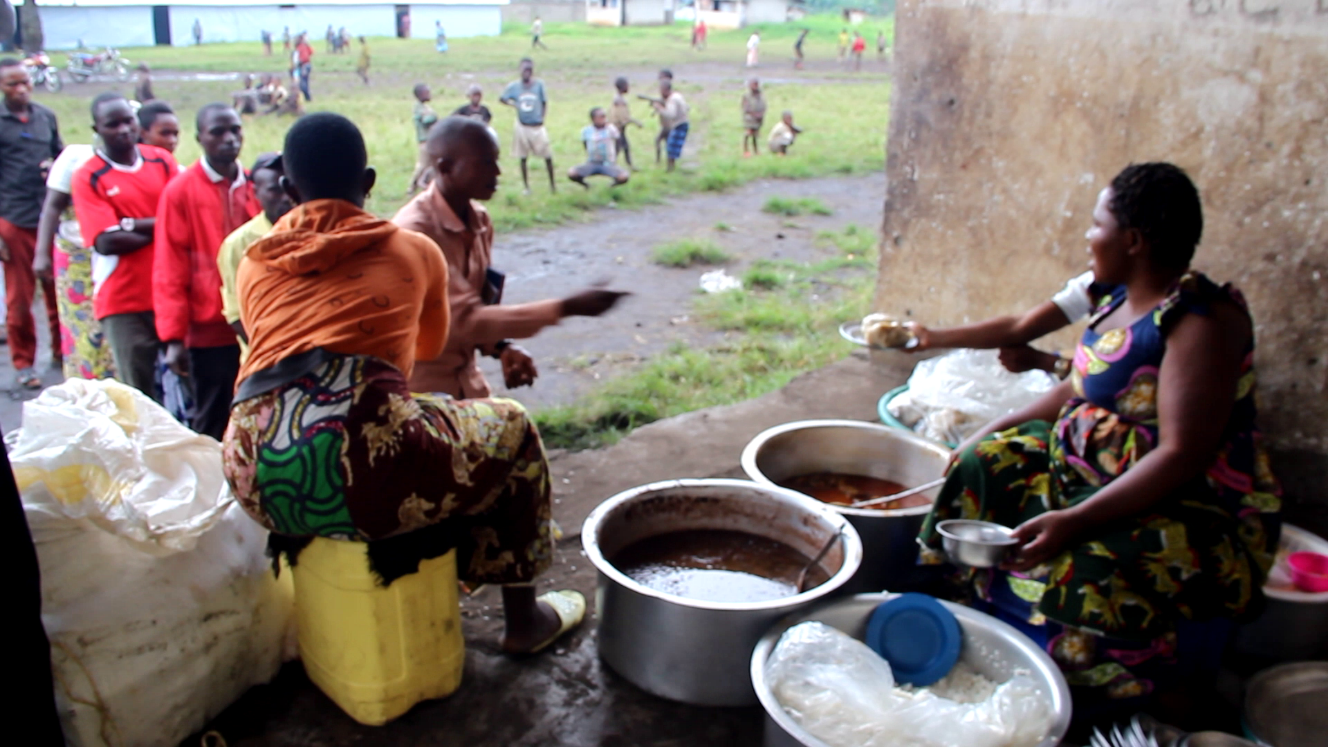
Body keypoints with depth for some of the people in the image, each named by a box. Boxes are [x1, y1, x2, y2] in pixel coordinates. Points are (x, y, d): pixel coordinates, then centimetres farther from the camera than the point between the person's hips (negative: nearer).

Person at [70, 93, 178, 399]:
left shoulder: (161, 160, 8)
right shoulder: (88, 177, -2)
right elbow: (106, 241, -12)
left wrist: (132, 224, -11)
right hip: (123, 301, -3)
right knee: (138, 393, 1)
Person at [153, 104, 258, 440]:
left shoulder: (254, 186, 7)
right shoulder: (180, 191, -4)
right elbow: (170, 271, -5)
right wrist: (173, 337, -9)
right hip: (209, 328, -3)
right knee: (213, 422, 7)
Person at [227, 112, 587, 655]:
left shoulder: (255, 262, 18)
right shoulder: (414, 249, 14)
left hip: (257, 481, 5)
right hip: (359, 464, -4)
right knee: (511, 428, 23)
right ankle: (523, 619, 32)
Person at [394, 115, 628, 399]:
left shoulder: (479, 222, 1)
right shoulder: (415, 229, -24)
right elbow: (466, 320, -28)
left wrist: (502, 347, -9)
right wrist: (567, 308, -30)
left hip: (465, 377, 7)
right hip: (420, 385, -7)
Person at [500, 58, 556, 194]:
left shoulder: (539, 84, -6)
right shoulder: (514, 86, -4)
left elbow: (544, 102, 4)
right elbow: (501, 99, 7)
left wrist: (542, 117, -5)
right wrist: (513, 105, -6)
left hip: (537, 126, -1)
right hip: (522, 126, 1)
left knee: (548, 156, 0)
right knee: (523, 158, 7)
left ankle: (552, 184, 16)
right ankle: (526, 187, 17)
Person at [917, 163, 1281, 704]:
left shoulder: (1201, 323, -22)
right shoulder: (1120, 297, 6)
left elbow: (1182, 456, -28)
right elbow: (1078, 392, 16)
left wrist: (1074, 522, -35)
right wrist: (991, 432, 6)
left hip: (1186, 510, -9)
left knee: (1078, 573, -32)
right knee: (986, 466, -2)